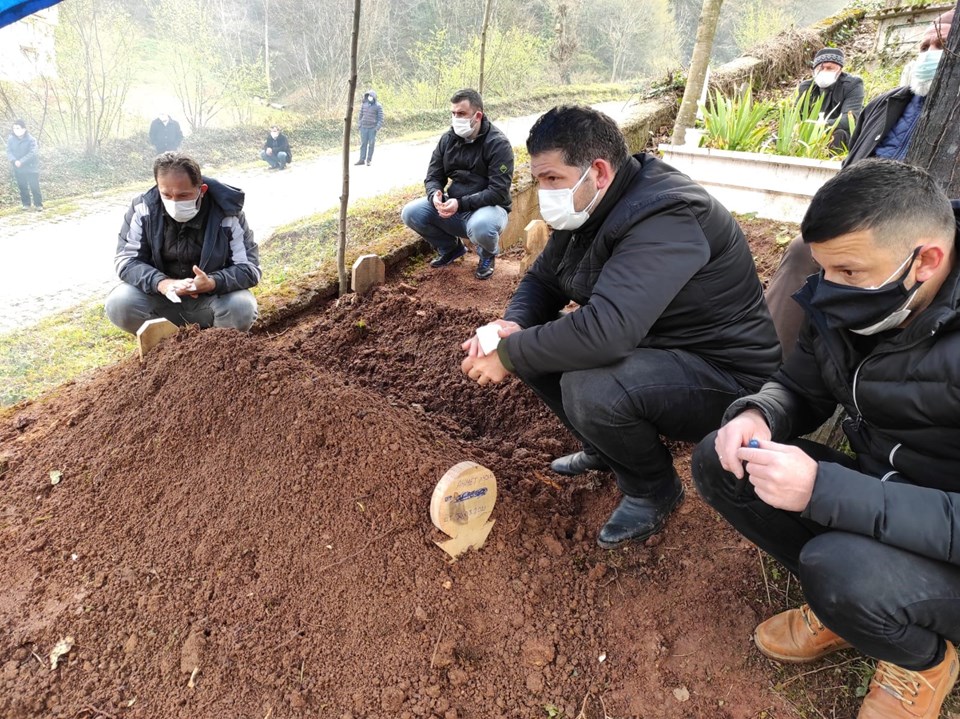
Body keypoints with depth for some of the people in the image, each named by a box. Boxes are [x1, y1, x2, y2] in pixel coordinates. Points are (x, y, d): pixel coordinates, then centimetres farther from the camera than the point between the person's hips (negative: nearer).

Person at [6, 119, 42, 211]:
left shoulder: (31, 139, -10)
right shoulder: (11, 139, 1)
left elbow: (32, 153, -17)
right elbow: (9, 152, -2)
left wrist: (21, 161, -24)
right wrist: (14, 161, -21)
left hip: (31, 167, -4)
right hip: (18, 168, 4)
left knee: (35, 187, -3)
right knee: (22, 187, 10)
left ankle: (38, 204, 7)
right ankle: (26, 204, 20)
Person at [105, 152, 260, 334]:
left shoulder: (226, 213, -18)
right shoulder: (143, 208, -11)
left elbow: (249, 268, -17)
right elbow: (127, 261, -10)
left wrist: (212, 283, -38)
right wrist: (162, 283, -33)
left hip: (212, 297, -2)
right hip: (159, 295, 2)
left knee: (242, 308, -32)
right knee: (118, 304, -24)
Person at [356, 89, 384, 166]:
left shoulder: (378, 106, -5)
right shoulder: (364, 104, 6)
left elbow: (381, 118, -7)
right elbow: (360, 114, 15)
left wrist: (378, 127, -14)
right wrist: (359, 124, 10)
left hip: (372, 128, -3)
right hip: (364, 127, 3)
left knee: (371, 144, 0)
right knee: (363, 143, 3)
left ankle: (369, 160, 8)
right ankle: (362, 159, 6)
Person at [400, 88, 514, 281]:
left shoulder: (498, 144, -15)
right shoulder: (448, 139, 2)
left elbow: (498, 192, -21)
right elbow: (433, 177, 5)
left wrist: (461, 203, -31)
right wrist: (435, 195, -21)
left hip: (488, 207, -5)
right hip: (453, 207, 5)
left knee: (480, 227, -41)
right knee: (410, 213, -14)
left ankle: (488, 254, 0)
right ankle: (451, 248, 12)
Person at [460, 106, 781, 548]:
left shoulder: (665, 218, -29)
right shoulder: (586, 210, 0)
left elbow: (605, 329, -41)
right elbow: (541, 281, 6)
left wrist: (509, 355, -29)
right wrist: (513, 327, -16)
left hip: (725, 375, -8)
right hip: (647, 345, 9)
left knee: (590, 389, -33)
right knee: (538, 342, -3)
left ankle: (653, 491, -1)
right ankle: (606, 448, 17)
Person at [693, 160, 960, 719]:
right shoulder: (847, 307, -9)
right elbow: (801, 389, 4)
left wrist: (824, 489, -40)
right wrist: (758, 415, -18)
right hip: (878, 497, 6)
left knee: (843, 569, -35)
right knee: (719, 462, -7)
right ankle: (846, 597, 9)